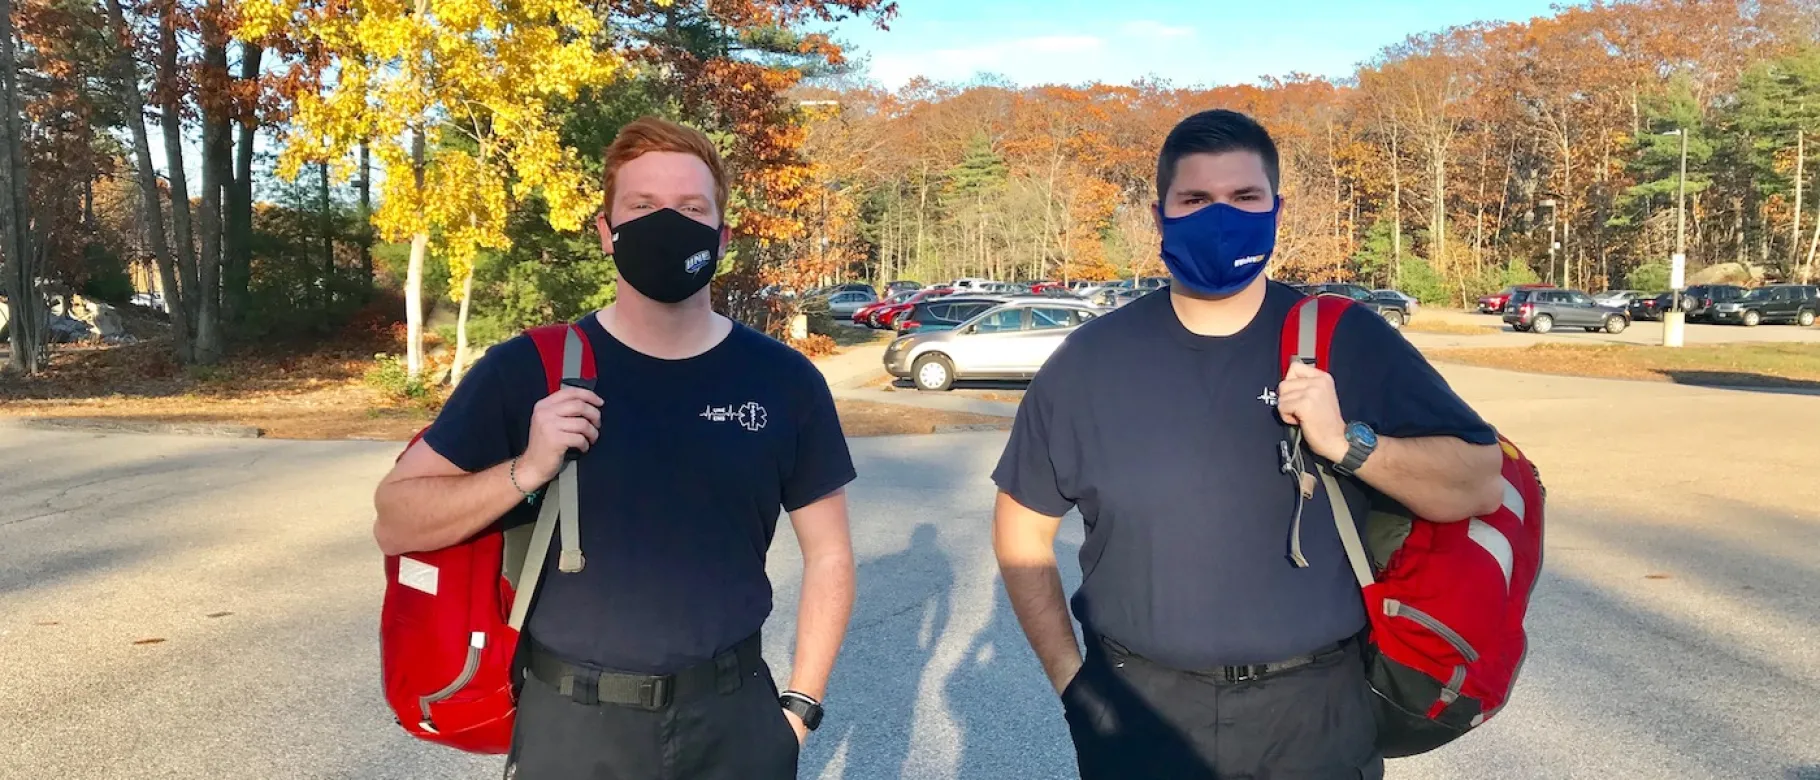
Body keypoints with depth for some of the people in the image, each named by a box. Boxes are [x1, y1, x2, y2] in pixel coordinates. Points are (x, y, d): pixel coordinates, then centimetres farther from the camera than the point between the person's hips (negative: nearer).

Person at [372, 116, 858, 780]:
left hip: (734, 717, 1)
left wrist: (799, 706, -1)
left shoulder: (785, 380, -4)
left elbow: (828, 555, 4)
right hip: (571, 721, 0)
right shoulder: (525, 372, -7)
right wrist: (525, 470, -20)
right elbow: (394, 521, -5)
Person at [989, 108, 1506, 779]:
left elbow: (1481, 484, -5)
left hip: (1316, 713, 1)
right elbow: (1022, 527, 4)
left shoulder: (1350, 341, -5)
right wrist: (1068, 674, 0)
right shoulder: (1089, 361, -4)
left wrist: (1348, 442, -21)